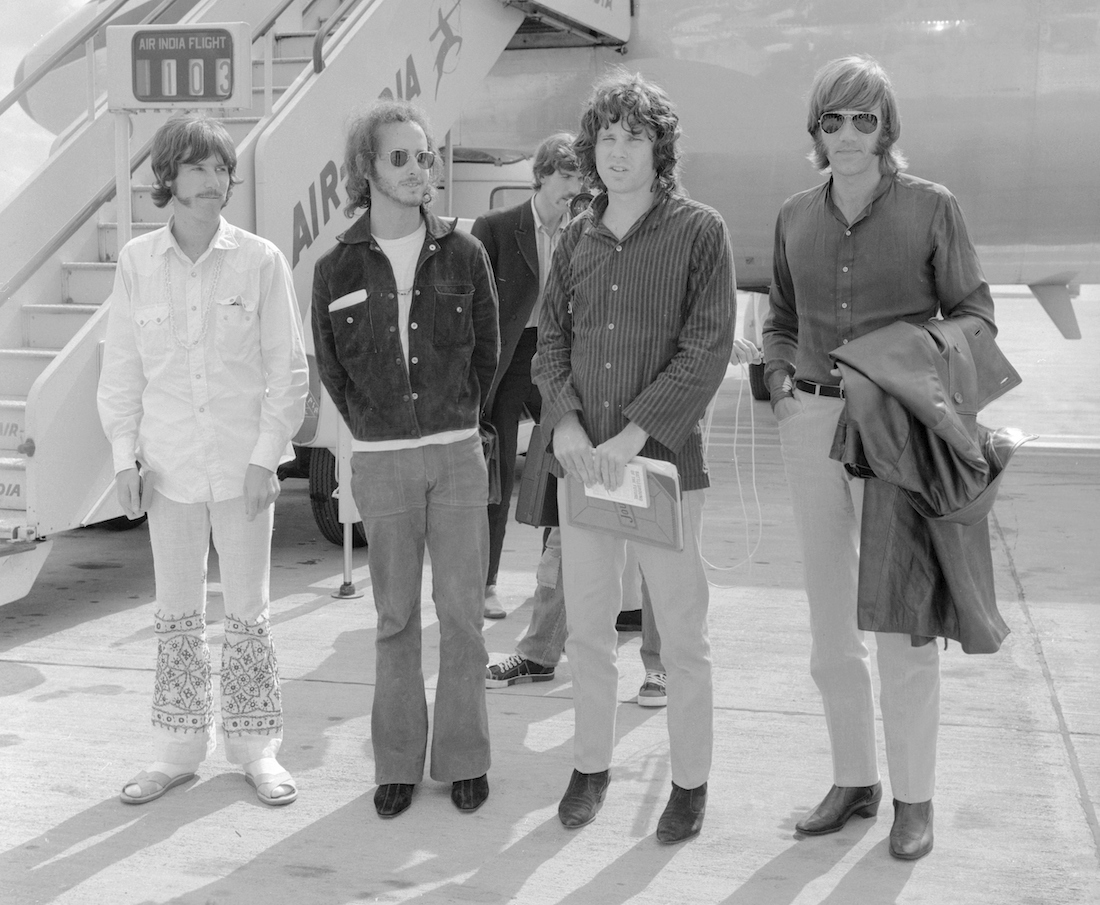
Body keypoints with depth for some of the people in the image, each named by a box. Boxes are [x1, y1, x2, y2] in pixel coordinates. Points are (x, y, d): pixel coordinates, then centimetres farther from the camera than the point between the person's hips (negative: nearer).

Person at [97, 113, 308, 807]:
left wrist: (265, 456, -9)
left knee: (249, 613, 8)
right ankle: (178, 750, 25)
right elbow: (121, 368, 5)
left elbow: (288, 368, -3)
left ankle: (257, 748, 22)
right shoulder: (137, 261, 0)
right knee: (176, 616, 12)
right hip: (169, 465, 2)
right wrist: (125, 456, 0)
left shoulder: (260, 261, -5)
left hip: (243, 464, -2)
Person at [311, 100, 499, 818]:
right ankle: (398, 762, 18)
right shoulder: (339, 267, 1)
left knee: (462, 612, 3)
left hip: (458, 456, 0)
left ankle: (464, 757, 16)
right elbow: (333, 368, 12)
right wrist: (378, 430, 11)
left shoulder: (463, 254, 2)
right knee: (396, 616, 8)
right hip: (382, 463, 0)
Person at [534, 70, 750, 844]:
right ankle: (592, 765, 28)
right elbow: (551, 337, 11)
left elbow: (708, 348, -11)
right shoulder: (577, 238, 9)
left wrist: (632, 434, -17)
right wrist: (564, 419, -7)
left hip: (665, 460, -4)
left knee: (682, 635, 5)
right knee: (587, 628, 12)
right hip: (582, 460, 4)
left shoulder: (699, 231, -5)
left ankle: (691, 781, 20)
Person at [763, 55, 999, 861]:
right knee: (830, 620, 11)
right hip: (810, 423, 4)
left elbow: (975, 311, 1)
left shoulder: (930, 207, -2)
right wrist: (779, 378, 3)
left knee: (901, 619, -2)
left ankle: (915, 797, 13)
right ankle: (854, 781, 25)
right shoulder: (795, 218, 9)